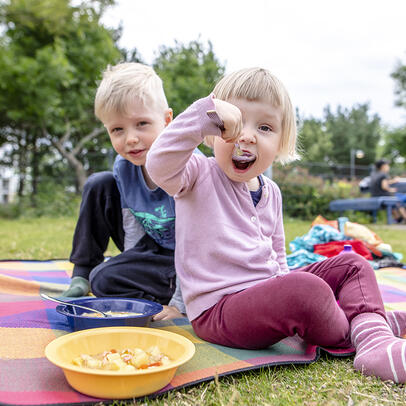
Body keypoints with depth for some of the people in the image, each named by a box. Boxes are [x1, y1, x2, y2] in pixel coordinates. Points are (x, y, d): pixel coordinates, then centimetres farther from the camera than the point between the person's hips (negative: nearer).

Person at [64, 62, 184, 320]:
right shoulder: (124, 168, -9)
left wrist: (180, 303, -25)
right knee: (98, 185, -3)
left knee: (105, 280, -27)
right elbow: (132, 225, 1)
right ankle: (82, 274, 6)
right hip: (151, 247, 7)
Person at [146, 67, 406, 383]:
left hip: (267, 293, 8)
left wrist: (283, 283, 8)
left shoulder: (271, 193, 13)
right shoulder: (198, 176, -7)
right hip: (218, 308, -8)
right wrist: (205, 113, -34)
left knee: (351, 265, 7)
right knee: (307, 290, -33)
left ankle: (376, 343, -15)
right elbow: (159, 166, -30)